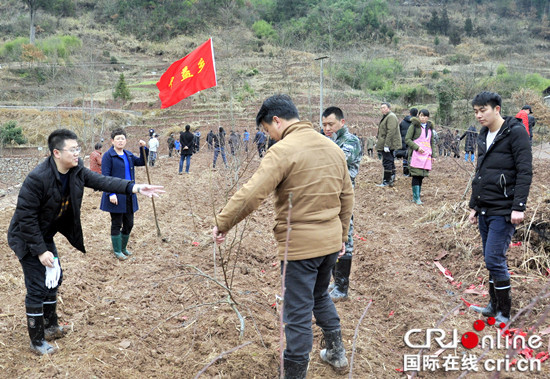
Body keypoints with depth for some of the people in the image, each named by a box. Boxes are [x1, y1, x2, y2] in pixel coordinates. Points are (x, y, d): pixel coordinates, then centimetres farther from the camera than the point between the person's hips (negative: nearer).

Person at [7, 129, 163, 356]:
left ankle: (50, 326, 39)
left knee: (54, 278, 19)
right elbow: (26, 217, -27)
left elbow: (101, 181, -12)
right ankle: (37, 342, 13)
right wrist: (40, 251, -23)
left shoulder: (76, 170, -9)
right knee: (38, 288, -3)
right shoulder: (37, 178, -31)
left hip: (46, 236, 9)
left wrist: (133, 188, -25)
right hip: (27, 239, -8)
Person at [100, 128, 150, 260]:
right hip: (116, 196, -7)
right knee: (116, 224, 5)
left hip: (129, 196, 7)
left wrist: (143, 148, 6)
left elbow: (141, 162, 22)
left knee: (129, 224, 14)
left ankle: (123, 248, 32)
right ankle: (117, 251, 19)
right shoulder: (108, 156, -9)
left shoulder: (128, 155, 12)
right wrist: (111, 193, -21)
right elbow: (105, 176, -13)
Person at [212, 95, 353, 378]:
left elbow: (251, 194, -24)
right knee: (320, 296, 29)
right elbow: (347, 196, 12)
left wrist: (222, 223, -12)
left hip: (299, 245, -8)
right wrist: (342, 235, 21)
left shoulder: (283, 150, -17)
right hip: (330, 241, 8)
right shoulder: (333, 148, 7)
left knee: (298, 313, 5)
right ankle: (336, 352, 41)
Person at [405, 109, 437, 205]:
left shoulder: (430, 127, 17)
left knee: (421, 176, 5)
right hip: (416, 154, -5)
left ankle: (416, 196, 12)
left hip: (426, 155, 5)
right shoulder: (414, 125, 0)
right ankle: (416, 198, -5)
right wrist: (417, 147, -15)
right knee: (416, 175, -9)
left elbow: (432, 142, 22)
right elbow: (407, 139, -4)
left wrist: (433, 154, 14)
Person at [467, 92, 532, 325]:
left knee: (494, 260, -8)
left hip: (503, 211, -8)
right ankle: (494, 306, 24)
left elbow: (525, 172, -15)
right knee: (492, 260, 13)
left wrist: (519, 207, -21)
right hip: (485, 210, 8)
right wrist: (474, 206, 20)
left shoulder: (515, 132, -9)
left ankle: (504, 312, 6)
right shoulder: (483, 137, 14)